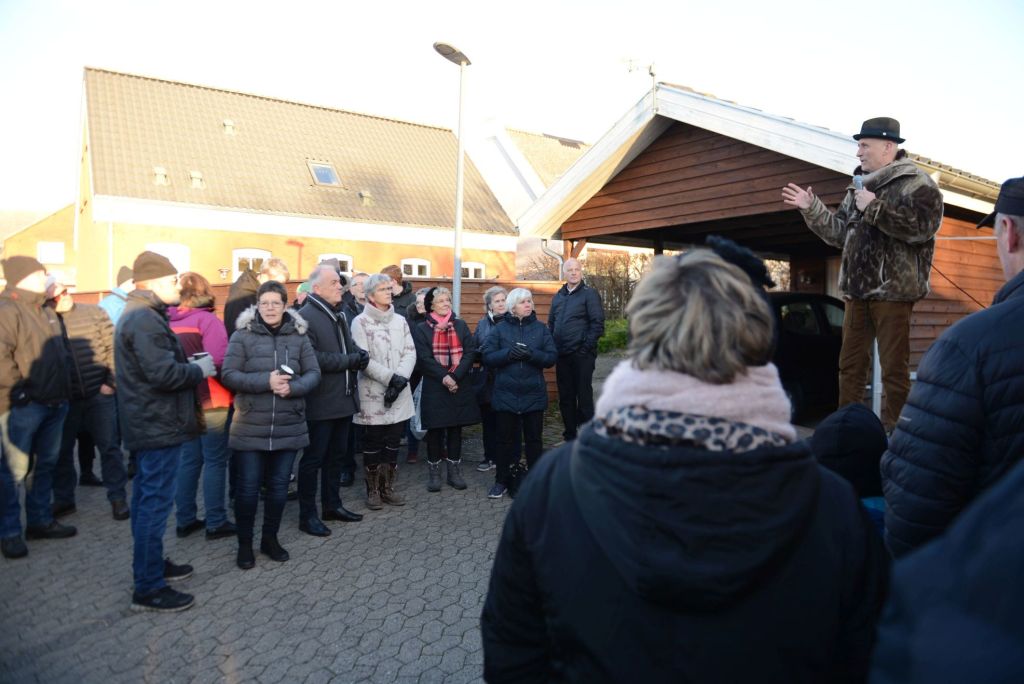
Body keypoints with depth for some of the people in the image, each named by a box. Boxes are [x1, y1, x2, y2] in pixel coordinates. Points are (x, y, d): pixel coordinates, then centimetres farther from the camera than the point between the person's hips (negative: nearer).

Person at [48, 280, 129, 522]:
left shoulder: (93, 312, -1)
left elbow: (113, 347, -1)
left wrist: (111, 382, -7)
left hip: (99, 394, -1)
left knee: (110, 447, 4)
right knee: (61, 451, 11)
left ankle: (118, 497, 14)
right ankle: (63, 499, 27)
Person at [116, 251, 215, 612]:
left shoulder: (138, 315, 14)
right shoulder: (146, 320, -19)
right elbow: (164, 374, -27)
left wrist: (188, 363, 6)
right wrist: (199, 369, -11)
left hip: (147, 425, 11)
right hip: (159, 427, -11)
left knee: (147, 498, 19)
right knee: (156, 503, -4)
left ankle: (150, 564, 34)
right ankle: (149, 589, 4)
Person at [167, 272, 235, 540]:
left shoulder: (169, 322, 5)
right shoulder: (207, 320, -13)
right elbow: (218, 362, -22)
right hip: (210, 401, -6)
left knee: (189, 459, 15)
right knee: (215, 460, 3)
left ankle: (185, 520, 22)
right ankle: (216, 523, 8)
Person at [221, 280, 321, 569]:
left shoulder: (298, 336, 3)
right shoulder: (242, 335, -4)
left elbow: (313, 373, 1)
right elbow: (229, 375, -9)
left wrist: (293, 387, -19)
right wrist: (266, 381, -22)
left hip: (289, 427, 2)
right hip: (250, 428, -2)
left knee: (279, 486, 13)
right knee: (248, 487, 6)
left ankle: (270, 539, 30)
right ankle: (244, 544, 24)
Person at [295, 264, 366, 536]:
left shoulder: (340, 314, 14)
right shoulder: (305, 316, -14)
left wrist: (359, 354, -3)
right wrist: (350, 360, -20)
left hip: (344, 399, 8)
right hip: (320, 403, -8)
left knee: (336, 456, 18)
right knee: (313, 459, 4)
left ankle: (332, 505, 31)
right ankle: (307, 515, 15)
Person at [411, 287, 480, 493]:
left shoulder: (460, 325, 8)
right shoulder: (421, 329, 1)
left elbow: (470, 352, -1)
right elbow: (424, 358, -9)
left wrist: (455, 376, -14)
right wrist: (444, 377, -19)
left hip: (460, 386, 3)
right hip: (434, 387, -2)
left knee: (456, 428, 9)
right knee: (435, 430, 3)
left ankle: (454, 471, 19)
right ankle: (434, 472, 15)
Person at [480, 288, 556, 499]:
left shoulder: (540, 328, 3)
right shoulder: (500, 328, 1)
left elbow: (552, 357, -3)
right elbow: (487, 357, -4)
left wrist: (532, 354, -20)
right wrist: (508, 353, -20)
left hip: (533, 394, 1)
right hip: (505, 394, 0)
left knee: (534, 438, 9)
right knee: (505, 438, 8)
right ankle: (502, 481, 21)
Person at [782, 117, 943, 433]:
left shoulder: (917, 183, -4)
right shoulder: (859, 186, 18)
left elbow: (921, 227, -21)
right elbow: (839, 233, 18)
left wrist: (874, 208, -17)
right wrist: (811, 208, 8)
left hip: (893, 291, -7)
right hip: (857, 290, 7)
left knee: (894, 369, -2)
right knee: (850, 365, 11)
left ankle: (892, 433, 5)